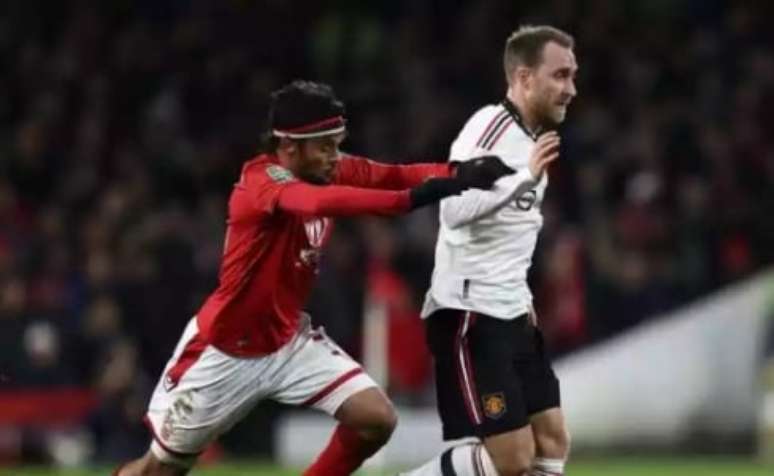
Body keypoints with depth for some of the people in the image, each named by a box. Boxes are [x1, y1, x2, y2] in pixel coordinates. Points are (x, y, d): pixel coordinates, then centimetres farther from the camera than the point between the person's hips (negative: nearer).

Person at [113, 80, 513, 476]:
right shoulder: (261, 181, -27)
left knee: (376, 420, -8)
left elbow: (396, 175, -21)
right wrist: (412, 198, -58)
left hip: (288, 342, 6)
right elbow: (319, 202, -47)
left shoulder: (330, 169, -7)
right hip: (223, 352, -6)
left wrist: (460, 173, -42)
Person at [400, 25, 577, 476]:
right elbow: (455, 209, -29)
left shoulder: (534, 138, 15)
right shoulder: (489, 128, -15)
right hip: (469, 316, -10)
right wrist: (527, 177, -33)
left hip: (511, 315, 10)